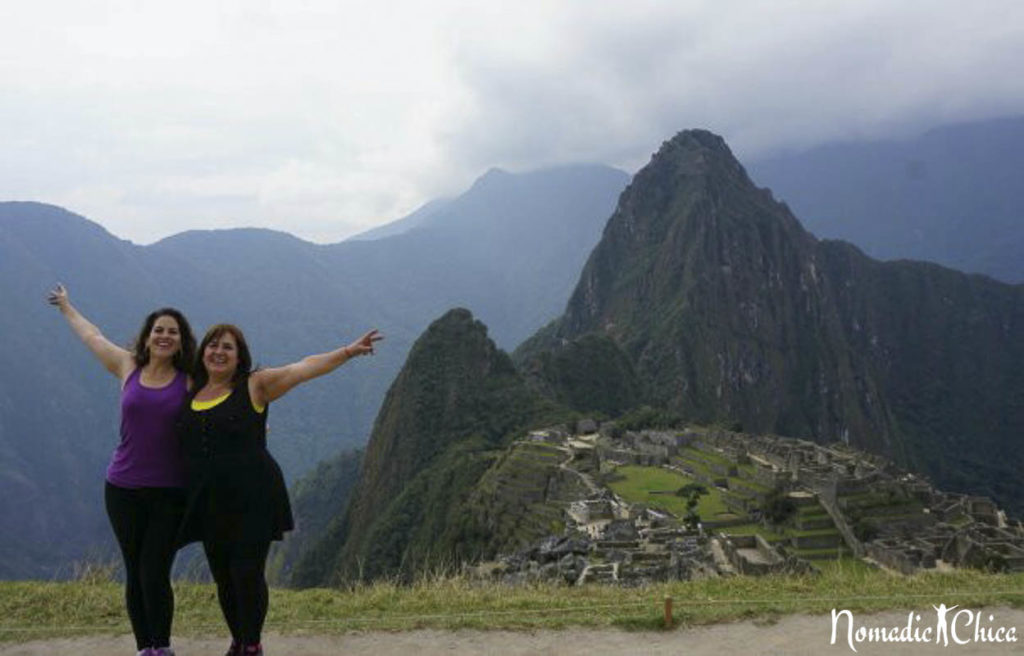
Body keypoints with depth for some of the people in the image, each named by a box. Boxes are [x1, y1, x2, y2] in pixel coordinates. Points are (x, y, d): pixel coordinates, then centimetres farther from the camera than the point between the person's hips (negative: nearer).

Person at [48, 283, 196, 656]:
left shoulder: (190, 381, 0)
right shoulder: (128, 368, 5)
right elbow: (92, 337, 22)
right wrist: (66, 307, 37)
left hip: (171, 493, -2)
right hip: (124, 489, 2)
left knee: (155, 576, -6)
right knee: (135, 575, 8)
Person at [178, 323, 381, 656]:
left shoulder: (254, 385, -1)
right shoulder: (191, 392, 11)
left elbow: (303, 368, -11)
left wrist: (348, 351, -18)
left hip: (253, 500, -4)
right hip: (210, 504, 4)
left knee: (248, 575, -3)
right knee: (223, 578, 11)